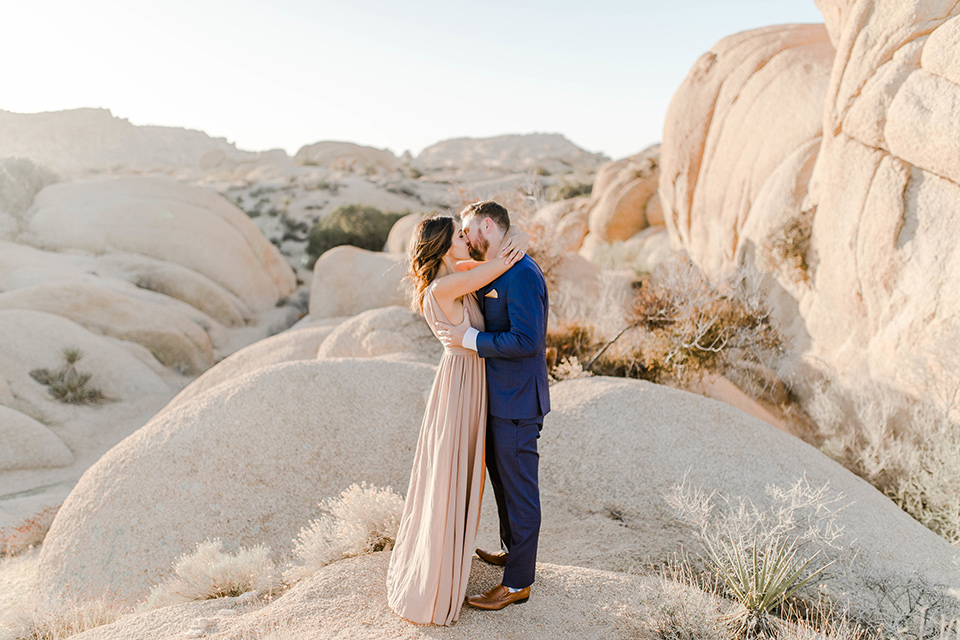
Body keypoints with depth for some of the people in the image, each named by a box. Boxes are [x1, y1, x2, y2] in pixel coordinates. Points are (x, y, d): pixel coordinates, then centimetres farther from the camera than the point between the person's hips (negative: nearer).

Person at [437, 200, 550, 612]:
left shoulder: (522, 275, -21)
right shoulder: (492, 273, 11)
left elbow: (527, 340, -28)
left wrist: (469, 339, -23)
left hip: (517, 401, -10)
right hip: (498, 395, 10)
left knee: (519, 489, 2)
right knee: (500, 476, 24)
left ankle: (517, 582, 16)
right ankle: (512, 550, 44)